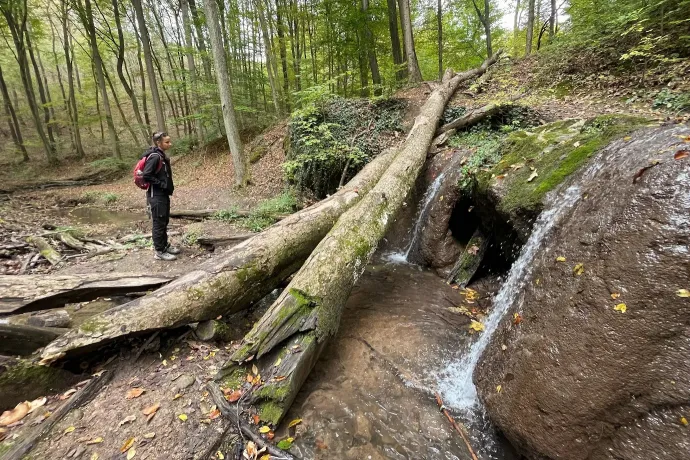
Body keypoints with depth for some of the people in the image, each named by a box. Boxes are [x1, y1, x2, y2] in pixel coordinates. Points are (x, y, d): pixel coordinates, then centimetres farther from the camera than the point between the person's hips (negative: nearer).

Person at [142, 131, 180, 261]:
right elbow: (146, 176, -22)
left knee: (164, 222, 16)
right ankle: (160, 251, 6)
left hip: (164, 194, 9)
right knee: (159, 223, -2)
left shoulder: (163, 156, 11)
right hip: (156, 195, -9)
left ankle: (165, 245, 28)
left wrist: (169, 186, 8)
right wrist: (162, 185, -17)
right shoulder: (154, 157, -17)